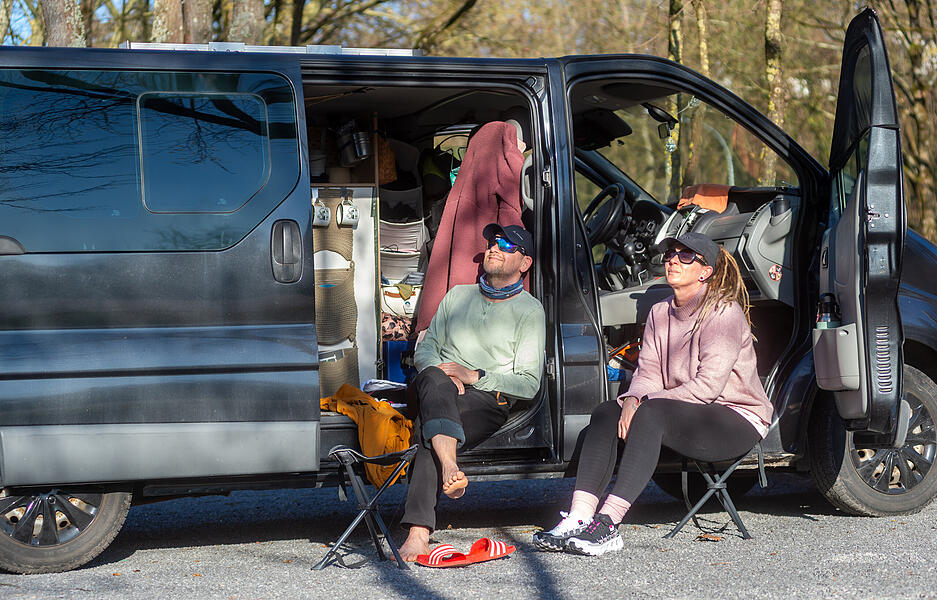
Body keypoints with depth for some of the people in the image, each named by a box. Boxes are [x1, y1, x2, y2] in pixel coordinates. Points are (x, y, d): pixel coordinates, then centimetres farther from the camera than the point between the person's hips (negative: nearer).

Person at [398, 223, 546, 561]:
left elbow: (529, 384, 3)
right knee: (436, 380, -37)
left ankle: (418, 533, -51)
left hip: (489, 398, -3)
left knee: (429, 431, -36)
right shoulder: (458, 295, 27)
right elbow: (425, 349, 20)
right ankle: (449, 467, -62)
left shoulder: (530, 311, 13)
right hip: (438, 391, 3)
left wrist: (473, 376, -9)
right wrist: (444, 374, -4)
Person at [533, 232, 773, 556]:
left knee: (653, 413, -34)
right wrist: (632, 400, -17)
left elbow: (708, 386, -19)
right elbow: (648, 373, 7)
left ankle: (607, 523, -43)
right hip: (681, 416, 7)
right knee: (606, 412, -15)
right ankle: (578, 518, -30)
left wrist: (646, 404, -20)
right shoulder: (660, 313, 12)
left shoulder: (724, 312, -11)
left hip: (737, 419, -7)